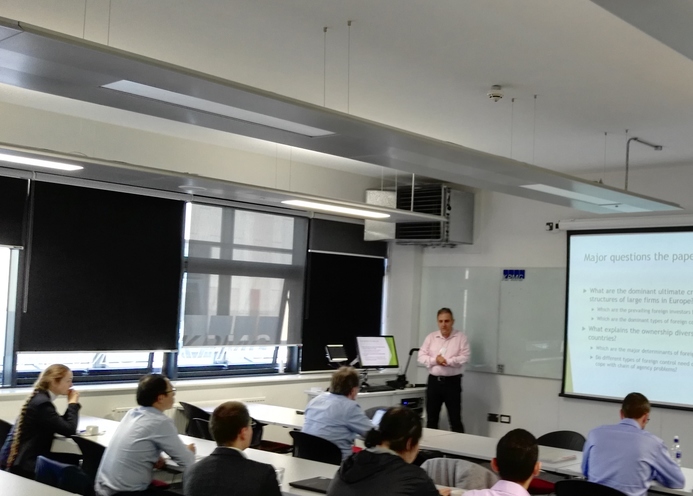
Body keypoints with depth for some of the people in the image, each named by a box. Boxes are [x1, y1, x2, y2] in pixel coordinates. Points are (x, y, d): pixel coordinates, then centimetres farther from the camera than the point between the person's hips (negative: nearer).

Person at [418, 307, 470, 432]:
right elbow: (421, 357, 1)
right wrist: (435, 360, -16)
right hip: (434, 381, 3)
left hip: (452, 382, -3)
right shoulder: (431, 337, 7)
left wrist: (447, 361, -19)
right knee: (431, 419, 9)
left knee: (455, 419, 0)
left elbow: (464, 358, -11)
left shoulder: (461, 337, -1)